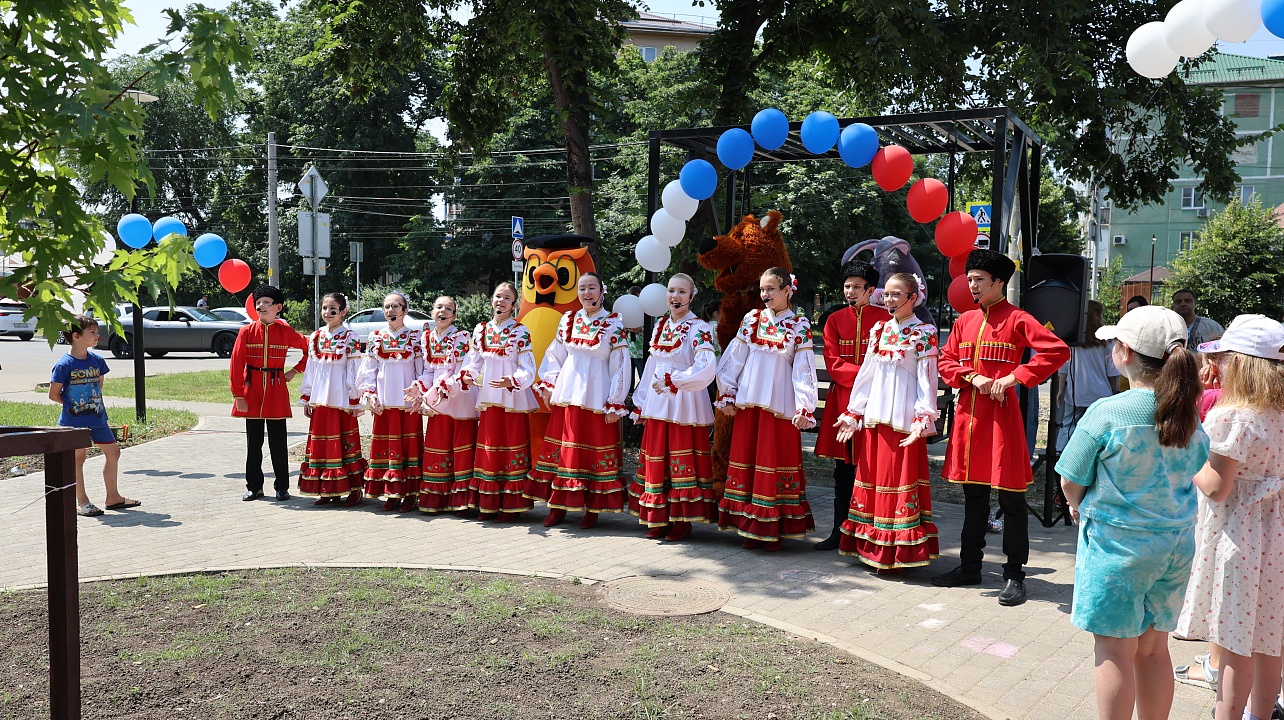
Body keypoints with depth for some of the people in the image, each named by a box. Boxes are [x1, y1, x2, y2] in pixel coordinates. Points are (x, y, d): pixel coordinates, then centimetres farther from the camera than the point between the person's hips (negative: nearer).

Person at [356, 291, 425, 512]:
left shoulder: (415, 337, 1)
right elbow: (368, 370, 9)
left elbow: (423, 370, 1)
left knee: (410, 445, 0)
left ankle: (410, 494, 8)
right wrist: (370, 395, -1)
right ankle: (391, 494, 15)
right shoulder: (375, 337, 8)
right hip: (384, 403, 3)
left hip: (408, 403, -3)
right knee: (385, 446, 5)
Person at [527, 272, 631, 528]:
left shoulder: (613, 324, -3)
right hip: (566, 394, 4)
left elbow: (621, 367, -5)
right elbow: (555, 355, 15)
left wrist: (614, 405, -9)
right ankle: (558, 507, 16)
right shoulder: (568, 320, 9)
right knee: (562, 450, 7)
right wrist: (547, 385, 5)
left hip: (596, 398, -4)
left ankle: (593, 509, 12)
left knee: (595, 453, 1)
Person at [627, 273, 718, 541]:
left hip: (685, 406, -6)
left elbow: (706, 368, -22)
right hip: (657, 405, 6)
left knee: (682, 460, -2)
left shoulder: (698, 328, -8)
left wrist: (671, 380, -21)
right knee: (656, 461, 8)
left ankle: (683, 520, 9)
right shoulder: (660, 325, 13)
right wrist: (641, 402, 17)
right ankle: (659, 519, 19)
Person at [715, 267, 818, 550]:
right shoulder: (751, 319, 8)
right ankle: (749, 528, 15)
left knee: (775, 462, -1)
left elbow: (803, 369, -4)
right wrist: (726, 396, 6)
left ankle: (772, 530, 9)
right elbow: (733, 359, 9)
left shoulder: (799, 325, 1)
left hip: (780, 405, -3)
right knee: (745, 458, 5)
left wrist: (804, 409, -10)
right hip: (748, 402, 3)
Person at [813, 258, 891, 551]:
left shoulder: (885, 319, 1)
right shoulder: (835, 319, 10)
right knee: (843, 469, 9)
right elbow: (833, 363, 0)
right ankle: (839, 531, 16)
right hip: (841, 402, 3)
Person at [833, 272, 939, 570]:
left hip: (904, 419, -6)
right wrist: (853, 413, 10)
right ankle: (871, 547, 18)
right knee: (872, 478, 9)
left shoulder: (923, 333, -4)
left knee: (899, 479, -4)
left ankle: (896, 553, 4)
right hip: (874, 416, 6)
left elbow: (927, 380, -8)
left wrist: (922, 421, -18)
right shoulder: (878, 329, 12)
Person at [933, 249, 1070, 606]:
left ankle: (1014, 574, 9)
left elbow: (1058, 351, -14)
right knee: (973, 494, 14)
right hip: (968, 413, 6)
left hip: (1001, 413, -6)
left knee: (1010, 495, 0)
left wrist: (1014, 377, -17)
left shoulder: (1018, 319, -5)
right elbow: (945, 361, 12)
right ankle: (970, 566, 24)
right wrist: (972, 377, -7)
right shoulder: (964, 321, 12)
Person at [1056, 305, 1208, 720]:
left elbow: (1071, 484, -11)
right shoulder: (1190, 416, 0)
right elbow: (1193, 474, 14)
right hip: (1176, 545, 6)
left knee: (1115, 651, 6)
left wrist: (1081, 509, 10)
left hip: (1116, 544, -6)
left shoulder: (1106, 413, -18)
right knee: (1153, 650, 16)